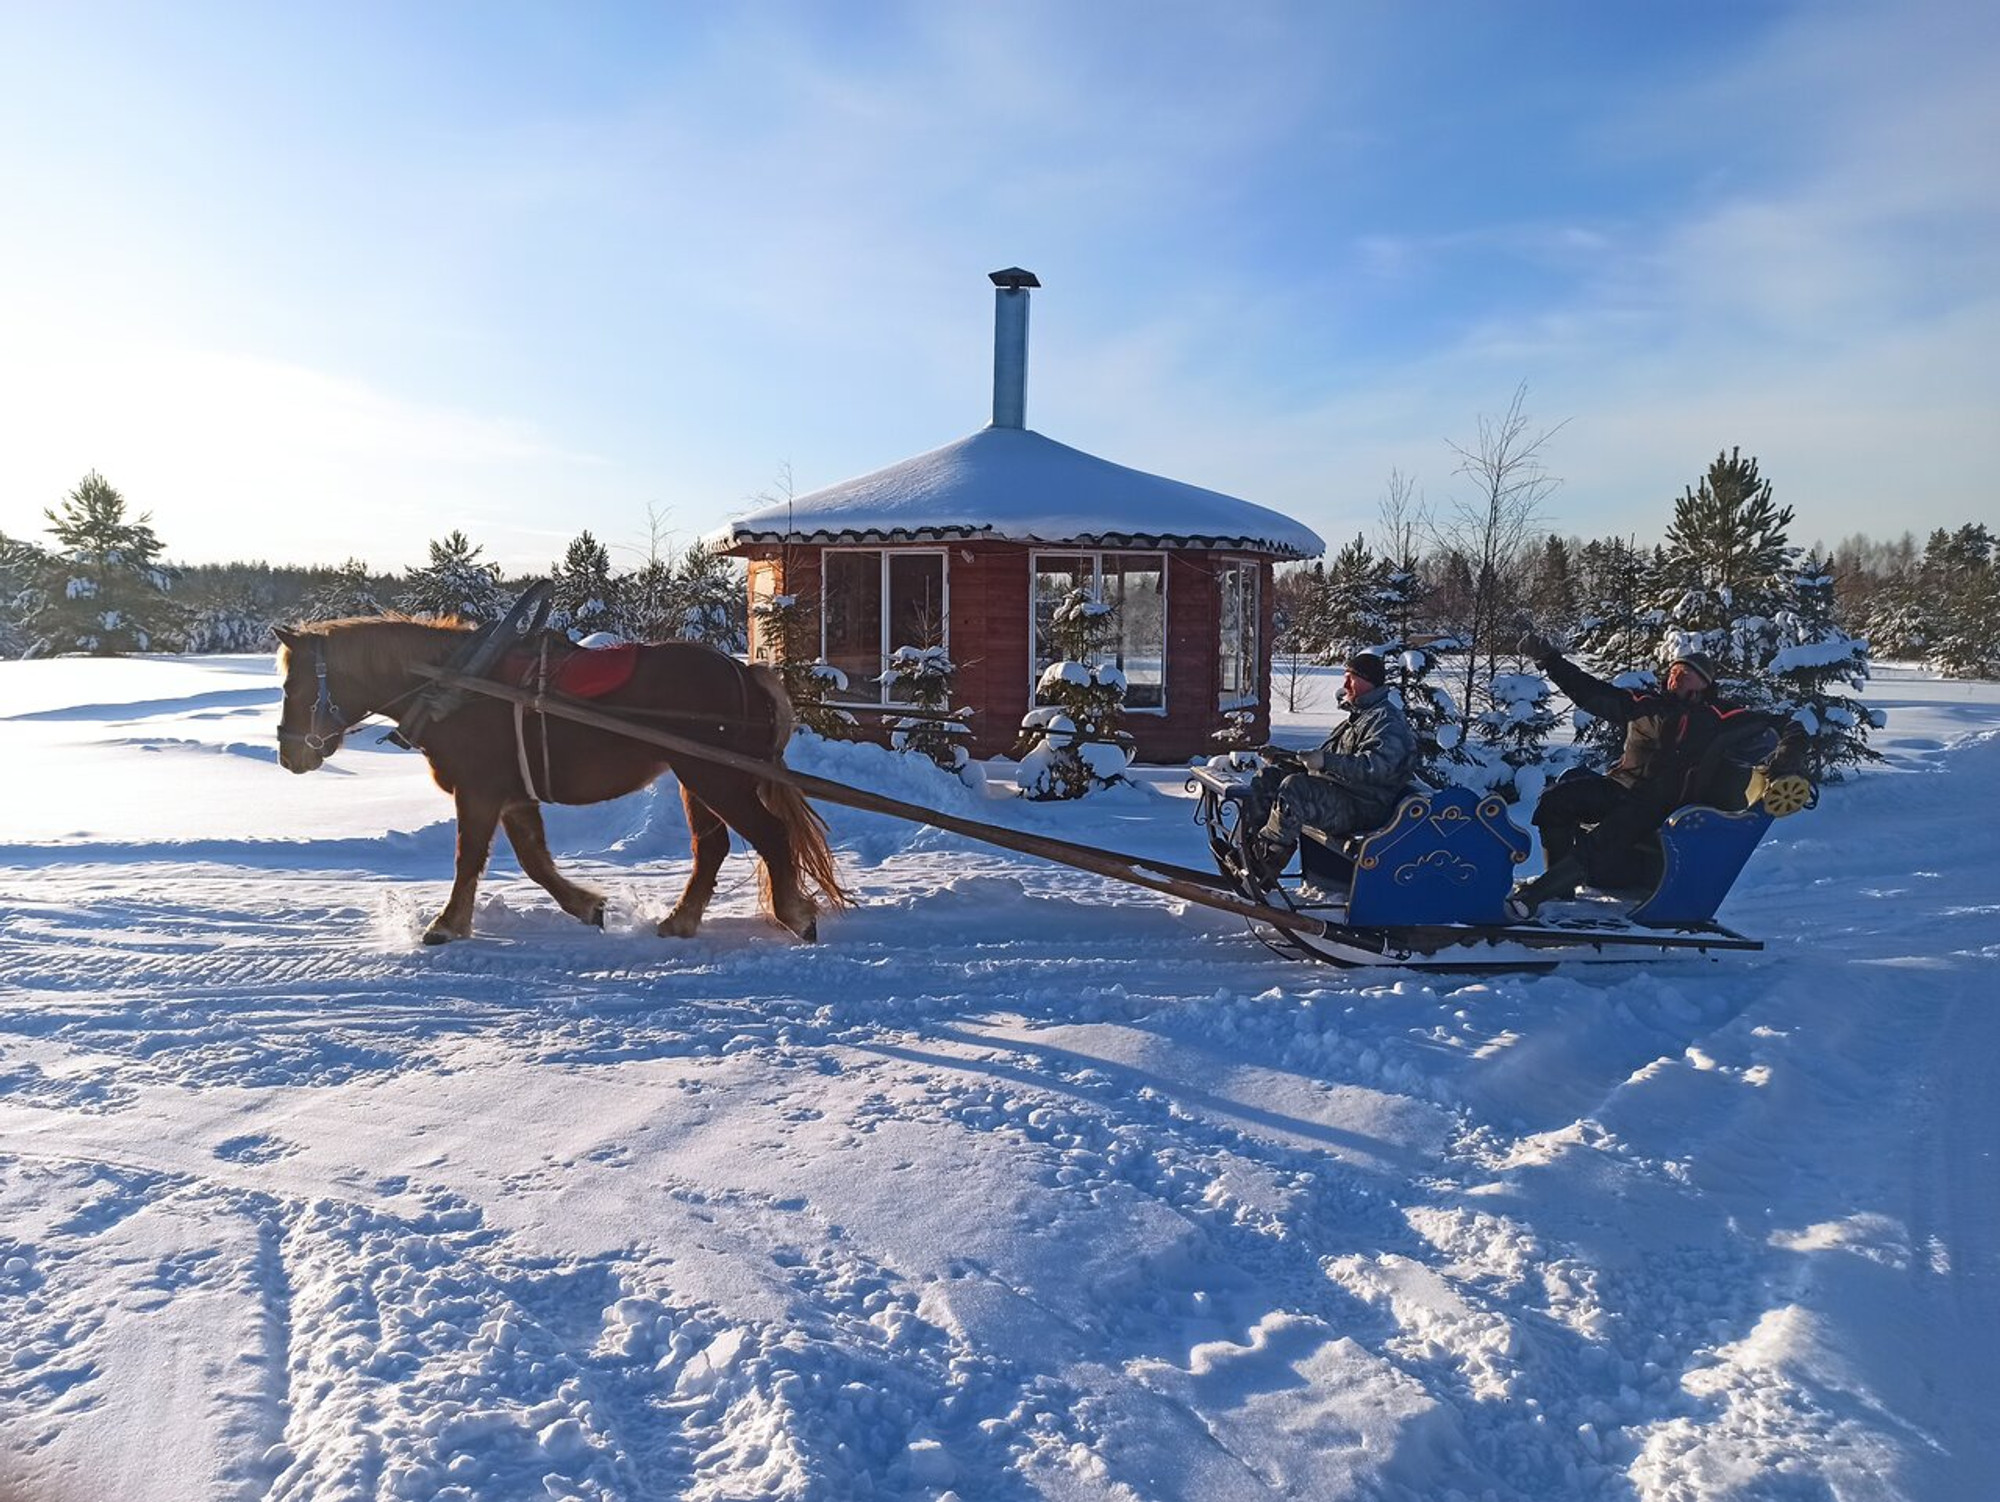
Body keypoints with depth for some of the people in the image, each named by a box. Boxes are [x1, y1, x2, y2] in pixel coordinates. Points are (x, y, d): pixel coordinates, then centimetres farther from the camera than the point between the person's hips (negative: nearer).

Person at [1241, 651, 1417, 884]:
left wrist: (1325, 760, -28)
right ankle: (1247, 846, -8)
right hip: (1333, 791, 11)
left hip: (1361, 808, -11)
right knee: (1267, 778, 4)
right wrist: (1299, 759, 15)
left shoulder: (1386, 720, -10)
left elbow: (1377, 766, -27)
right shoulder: (1359, 715, 23)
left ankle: (1265, 864, -29)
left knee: (1294, 787, -33)